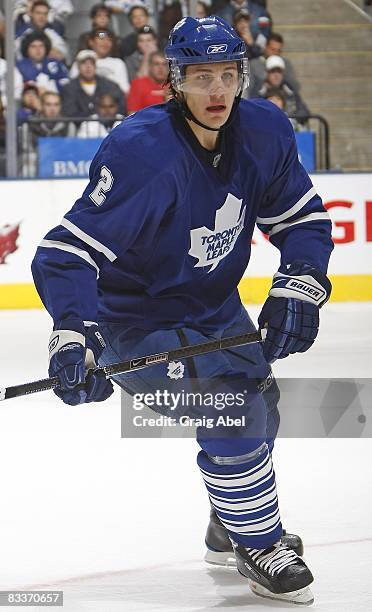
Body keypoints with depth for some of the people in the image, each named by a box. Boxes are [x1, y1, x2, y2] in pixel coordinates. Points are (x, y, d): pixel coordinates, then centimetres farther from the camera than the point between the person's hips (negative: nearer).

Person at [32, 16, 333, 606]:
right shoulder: (141, 153, -33)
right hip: (140, 318, -8)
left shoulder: (265, 132, -13)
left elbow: (305, 217, 1)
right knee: (232, 416, -21)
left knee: (260, 402, 22)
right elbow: (68, 250, -35)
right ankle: (258, 547, 2)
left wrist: (300, 285, -16)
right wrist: (74, 337, -48)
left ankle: (236, 520, 52)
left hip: (216, 307, 8)